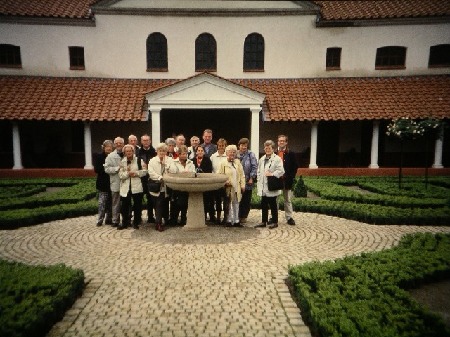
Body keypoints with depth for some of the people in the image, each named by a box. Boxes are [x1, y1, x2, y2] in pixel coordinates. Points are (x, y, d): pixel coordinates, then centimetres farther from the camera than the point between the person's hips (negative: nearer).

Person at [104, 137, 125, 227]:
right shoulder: (110, 156, 2)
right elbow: (107, 169, -5)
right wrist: (117, 168, -15)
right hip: (116, 183, -1)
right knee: (116, 204, 9)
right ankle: (115, 221, 21)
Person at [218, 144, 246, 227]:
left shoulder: (238, 162, 10)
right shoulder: (223, 163, -1)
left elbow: (242, 175, 8)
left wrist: (243, 185, 2)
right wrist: (225, 182, -17)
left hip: (237, 187, 3)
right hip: (228, 188, -3)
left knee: (236, 204, 9)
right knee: (228, 205, 6)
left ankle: (236, 221, 17)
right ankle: (229, 221, 16)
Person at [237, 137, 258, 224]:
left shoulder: (250, 155, -3)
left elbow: (254, 167, -7)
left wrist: (251, 178, -11)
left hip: (247, 182, -2)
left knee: (246, 200, 5)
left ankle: (243, 216, 17)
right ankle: (238, 216, 18)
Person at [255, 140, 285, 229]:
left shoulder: (277, 159, -7)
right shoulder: (262, 159, 15)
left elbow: (281, 171, -15)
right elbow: (259, 171, 19)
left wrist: (272, 174, -21)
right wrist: (259, 181, 10)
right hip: (263, 187, 6)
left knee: (273, 205, 4)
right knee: (264, 205, 12)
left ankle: (275, 222, 17)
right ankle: (264, 221, 23)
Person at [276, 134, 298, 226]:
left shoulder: (291, 154, 1)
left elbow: (295, 167, 1)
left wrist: (291, 177, -7)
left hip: (286, 180, -1)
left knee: (288, 200, 7)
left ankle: (289, 217, 14)